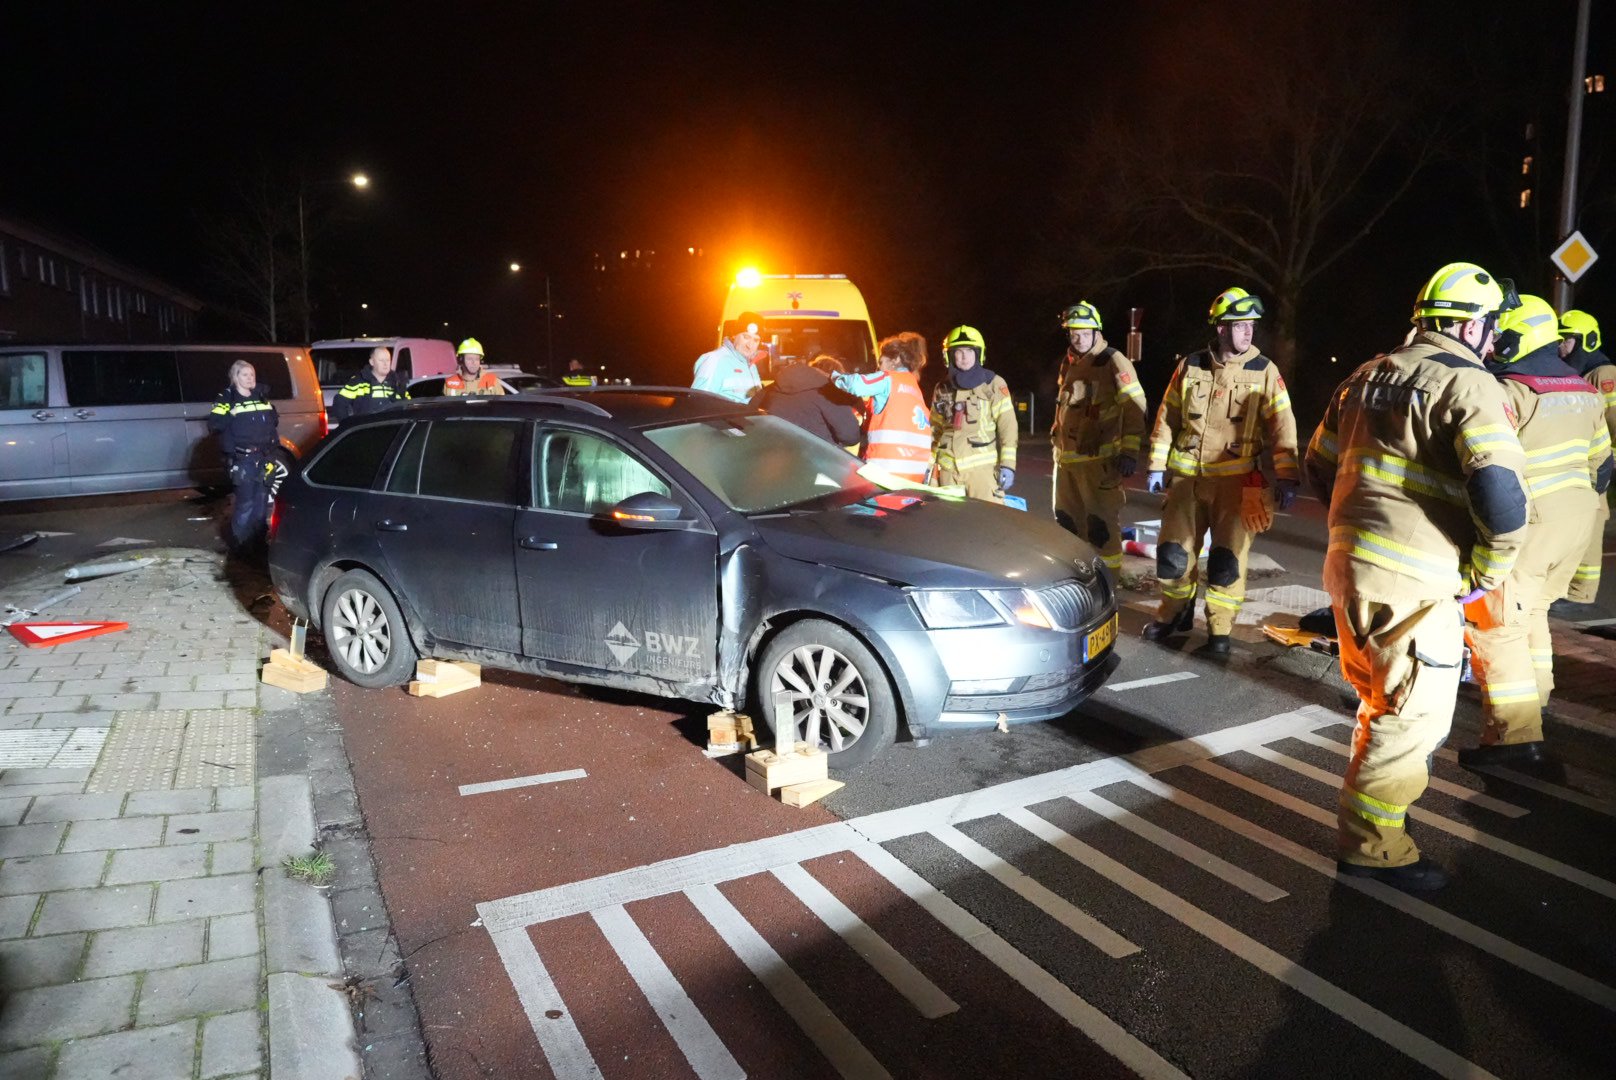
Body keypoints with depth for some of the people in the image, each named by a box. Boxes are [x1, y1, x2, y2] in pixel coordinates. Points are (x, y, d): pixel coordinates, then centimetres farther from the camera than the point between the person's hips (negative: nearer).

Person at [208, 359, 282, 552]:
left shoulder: (261, 397, 13)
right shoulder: (227, 399, -4)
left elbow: (274, 420, 27)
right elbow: (214, 425, -14)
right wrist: (231, 415, -24)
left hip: (265, 457, 6)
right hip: (243, 460, -6)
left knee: (262, 500, 12)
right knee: (246, 502, -9)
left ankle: (258, 539, 24)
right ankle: (239, 542, 2)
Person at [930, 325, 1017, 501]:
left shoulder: (993, 384, 4)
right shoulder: (942, 389, 14)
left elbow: (1007, 425, -1)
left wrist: (1008, 465, -8)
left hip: (983, 466, -3)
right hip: (948, 468, 3)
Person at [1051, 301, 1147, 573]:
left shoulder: (1113, 362, -8)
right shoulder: (1068, 364, 16)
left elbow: (1134, 408, -12)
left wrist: (1129, 451, -17)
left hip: (1098, 459, -8)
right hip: (1066, 458, 8)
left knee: (1102, 523, -7)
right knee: (1067, 520, 15)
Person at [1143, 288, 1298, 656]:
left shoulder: (1264, 371, -2)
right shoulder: (1190, 367, 2)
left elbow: (1282, 425, -3)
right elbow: (1167, 418, 8)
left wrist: (1286, 477, -9)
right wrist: (1157, 465, 5)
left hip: (1236, 480, -2)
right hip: (1187, 477, 2)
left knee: (1227, 558, -1)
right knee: (1172, 551, 7)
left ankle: (1219, 631, 13)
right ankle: (1176, 613, 30)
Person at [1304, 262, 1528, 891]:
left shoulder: (1370, 375, 16)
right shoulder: (1469, 384, -9)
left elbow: (1321, 462, 23)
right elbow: (1500, 492, -21)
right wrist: (1488, 573, -6)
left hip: (1347, 562, 8)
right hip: (1410, 582, -8)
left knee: (1383, 699, 24)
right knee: (1414, 713, 2)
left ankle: (1372, 800, 39)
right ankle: (1371, 845, 10)